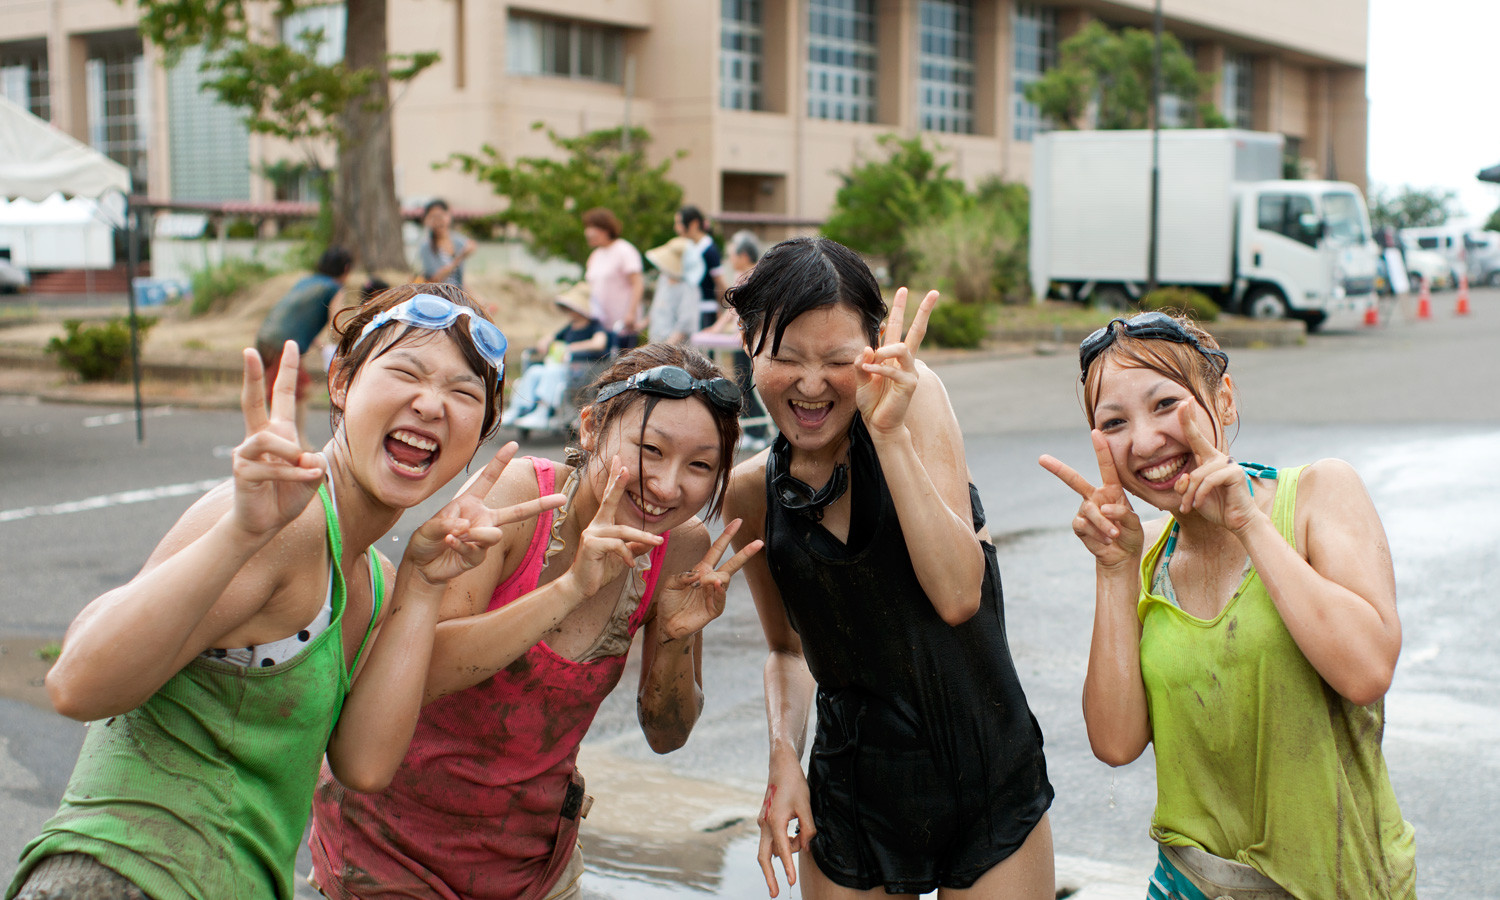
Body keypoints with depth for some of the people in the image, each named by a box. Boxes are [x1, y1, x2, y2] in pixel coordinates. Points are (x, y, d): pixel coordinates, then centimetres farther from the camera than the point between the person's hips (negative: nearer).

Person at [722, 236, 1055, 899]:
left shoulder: (913, 395, -11)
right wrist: (784, 757, -5)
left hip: (992, 786, -2)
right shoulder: (753, 492, -2)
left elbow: (957, 595, -20)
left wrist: (890, 433, -26)